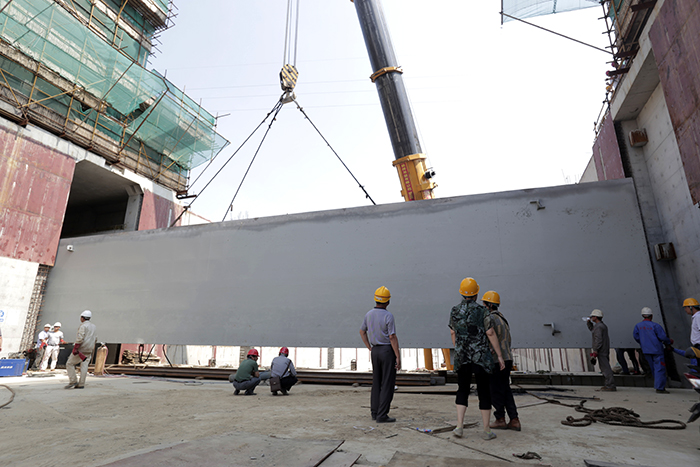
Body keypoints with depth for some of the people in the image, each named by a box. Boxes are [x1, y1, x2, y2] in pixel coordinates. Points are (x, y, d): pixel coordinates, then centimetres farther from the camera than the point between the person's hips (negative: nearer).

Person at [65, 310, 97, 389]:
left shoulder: (83, 326, -10)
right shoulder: (94, 327, 15)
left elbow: (80, 338, -21)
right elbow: (95, 339, 18)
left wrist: (75, 348, -19)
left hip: (81, 349, -7)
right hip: (89, 350, 7)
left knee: (69, 364, 6)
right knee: (84, 366, 7)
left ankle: (73, 381, 1)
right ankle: (81, 384, 6)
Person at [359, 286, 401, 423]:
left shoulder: (369, 314, 3)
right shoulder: (388, 316, -17)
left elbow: (362, 331, 14)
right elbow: (392, 337, -17)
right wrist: (398, 356, -12)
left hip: (375, 350, 6)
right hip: (387, 350, -6)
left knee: (376, 382, 15)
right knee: (387, 384, 1)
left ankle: (374, 412, 21)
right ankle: (382, 415, 4)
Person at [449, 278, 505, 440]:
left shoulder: (454, 312, 1)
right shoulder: (482, 312, -11)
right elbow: (491, 334, -10)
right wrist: (500, 356, -2)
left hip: (461, 358, 3)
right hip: (480, 358, -3)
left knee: (462, 390, 14)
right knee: (484, 392, 8)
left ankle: (459, 427, 9)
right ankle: (487, 431, 17)